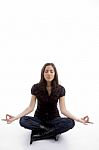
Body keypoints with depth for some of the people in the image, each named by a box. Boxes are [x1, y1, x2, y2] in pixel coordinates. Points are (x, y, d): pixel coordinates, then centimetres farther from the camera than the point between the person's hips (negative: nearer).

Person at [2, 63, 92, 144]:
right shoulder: (36, 88, -10)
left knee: (70, 123, -31)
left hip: (54, 118, 0)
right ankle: (53, 131, -21)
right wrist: (15, 117, -23)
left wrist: (78, 119, -27)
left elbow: (63, 110, -12)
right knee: (23, 121, -31)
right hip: (39, 118, 0)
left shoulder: (60, 89, -10)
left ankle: (39, 133, -23)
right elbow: (31, 107, -11)